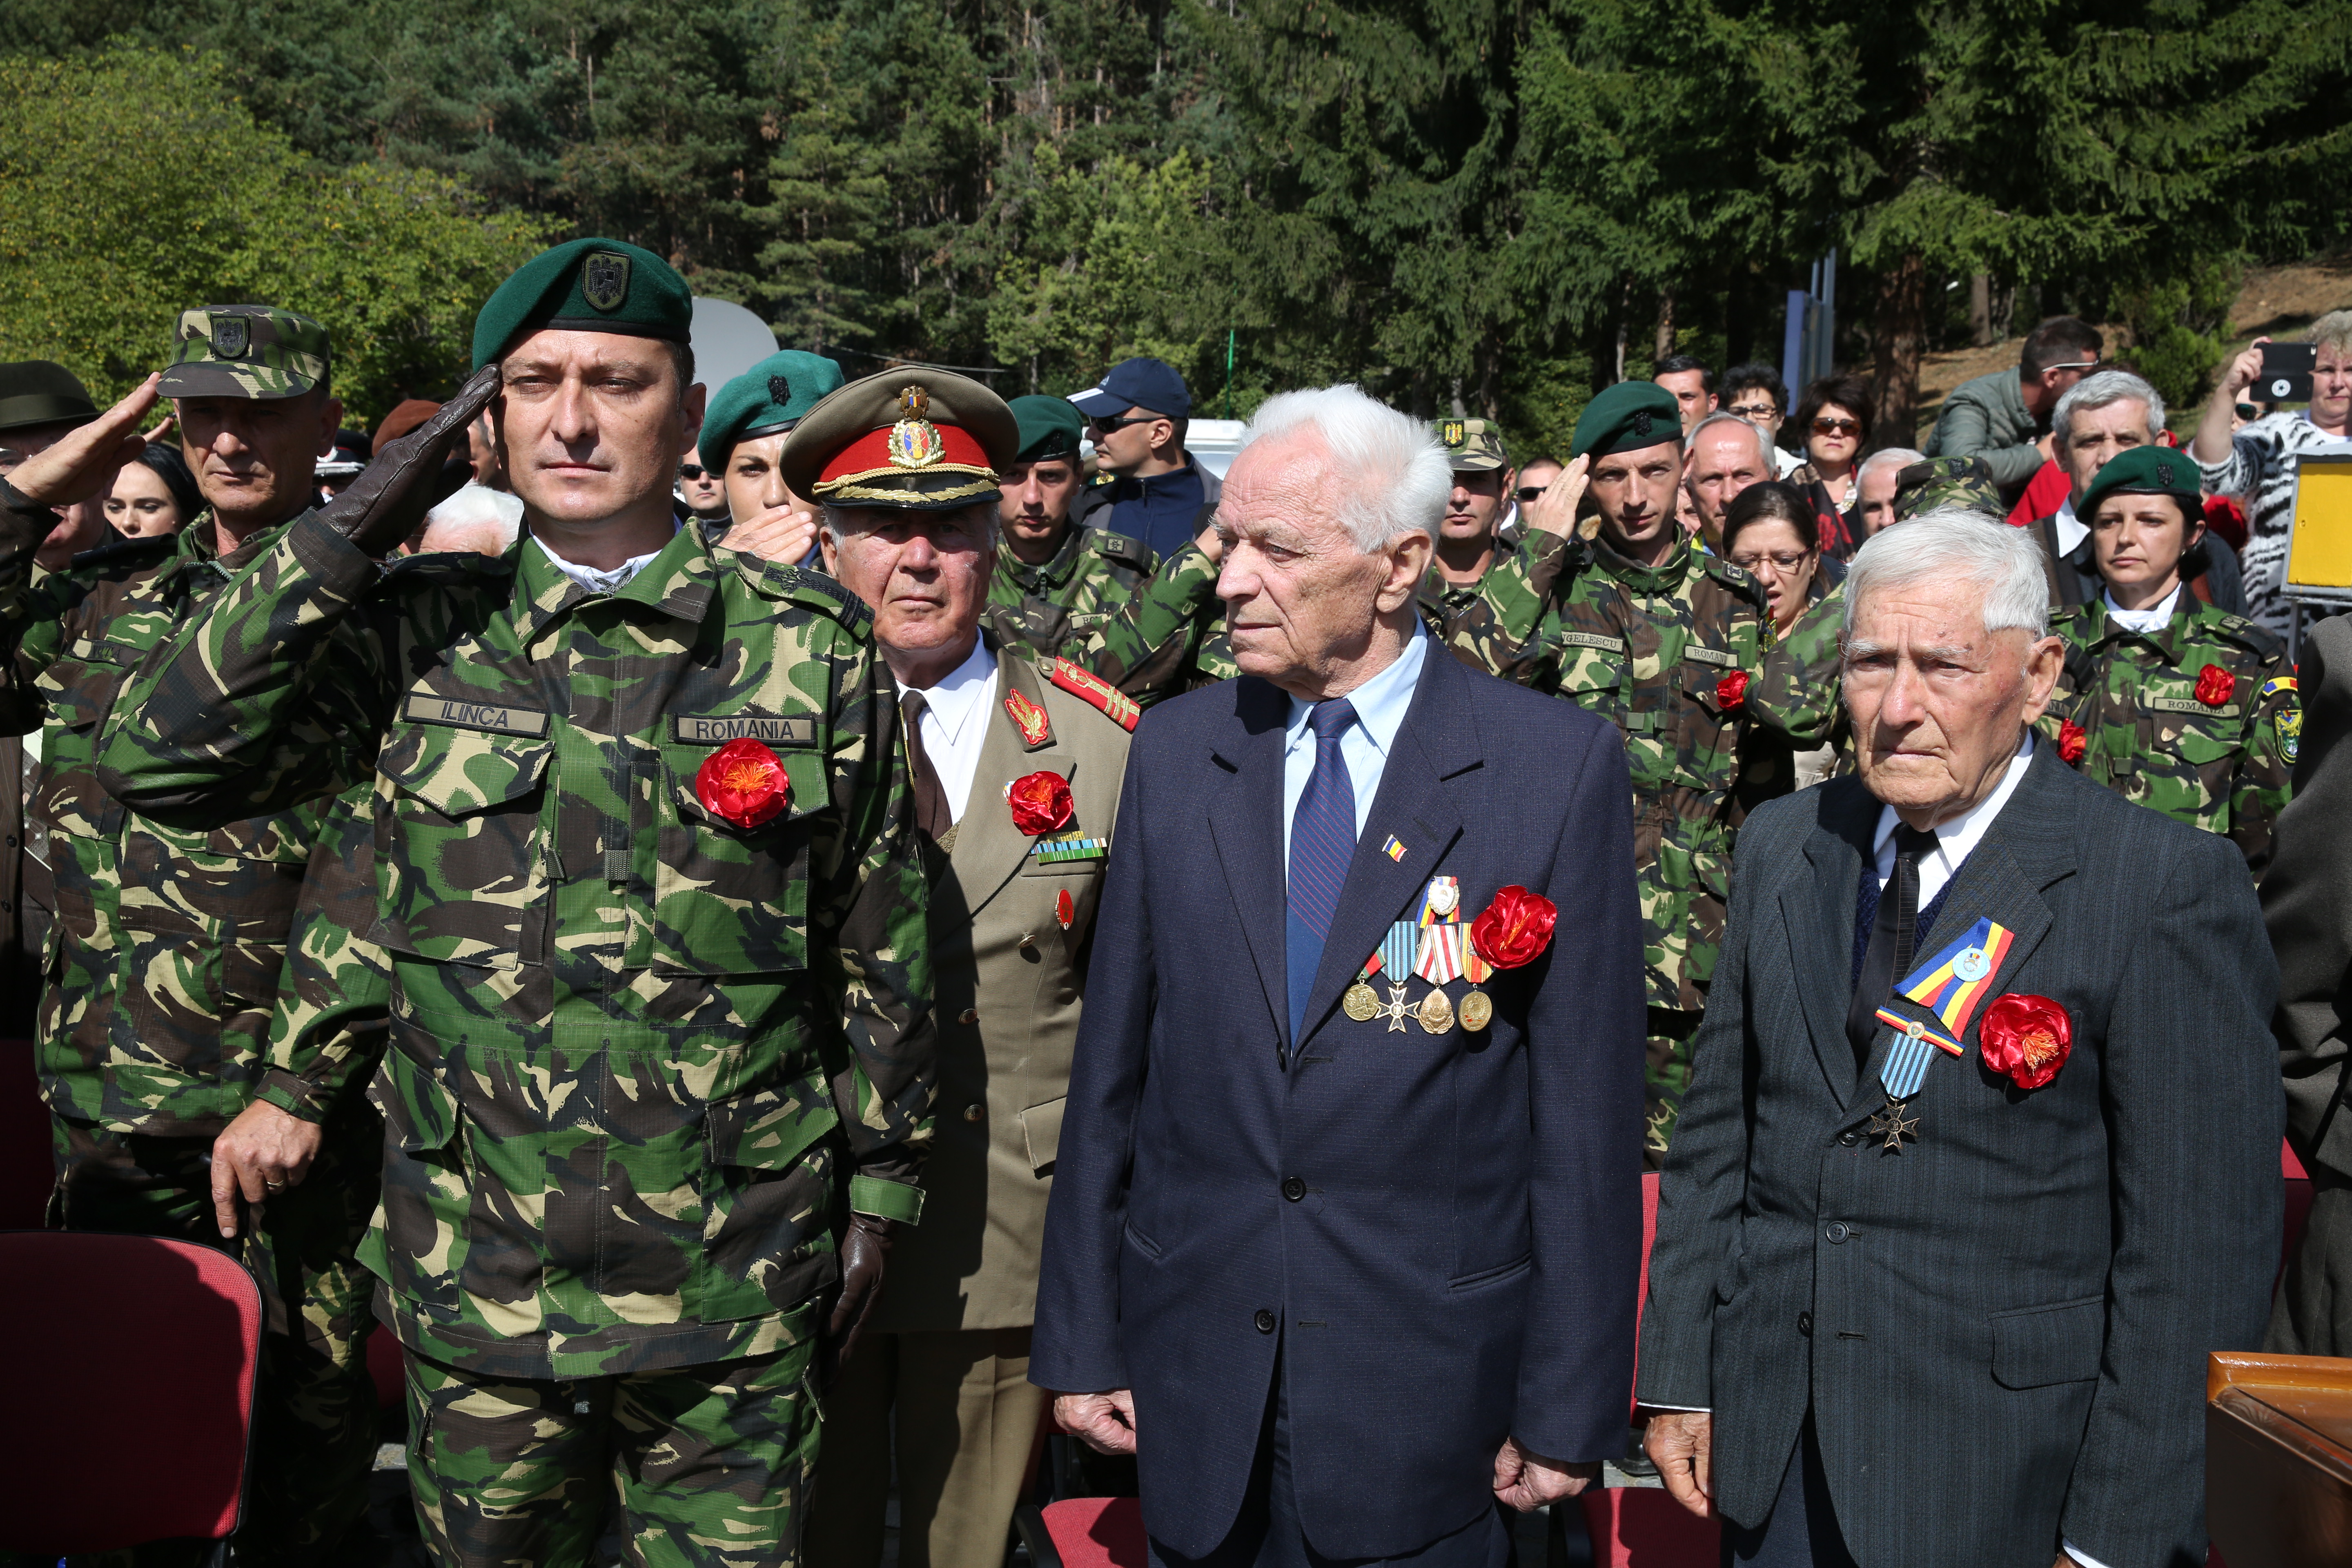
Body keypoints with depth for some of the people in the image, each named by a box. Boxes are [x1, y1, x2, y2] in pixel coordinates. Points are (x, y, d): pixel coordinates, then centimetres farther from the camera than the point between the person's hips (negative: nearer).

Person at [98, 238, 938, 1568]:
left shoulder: (814, 649, -4)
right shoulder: (418, 634, -1)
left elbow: (884, 953, 2)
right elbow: (160, 760, -10)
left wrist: (879, 1194, 5)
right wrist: (348, 535, -13)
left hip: (731, 1299, -1)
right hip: (478, 1282, 2)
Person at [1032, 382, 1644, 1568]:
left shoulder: (1560, 767, -8)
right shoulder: (1176, 750, 3)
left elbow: (1587, 1109, -7)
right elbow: (1113, 1065, 5)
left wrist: (1570, 1407, -6)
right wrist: (1081, 1338, 5)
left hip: (1427, 1381, -3)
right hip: (1198, 1370, 3)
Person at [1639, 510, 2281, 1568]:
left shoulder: (2168, 885, -14)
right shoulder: (1781, 846, 5)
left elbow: (2200, 1248, -14)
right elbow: (1719, 1125, 9)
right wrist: (1679, 1373, 6)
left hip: (2003, 1481, -4)